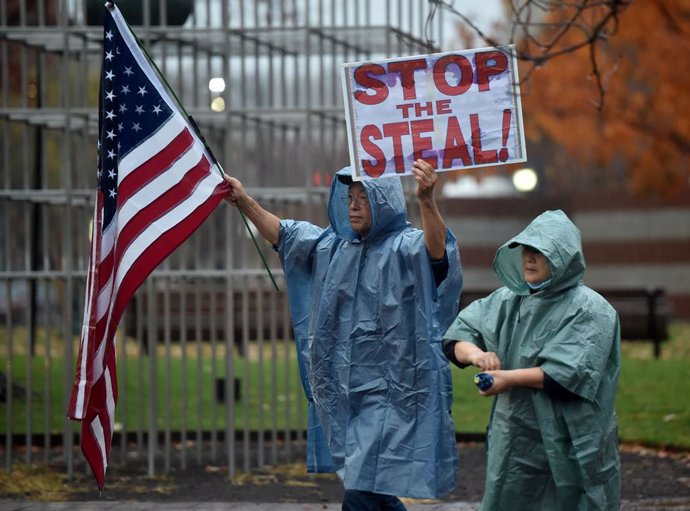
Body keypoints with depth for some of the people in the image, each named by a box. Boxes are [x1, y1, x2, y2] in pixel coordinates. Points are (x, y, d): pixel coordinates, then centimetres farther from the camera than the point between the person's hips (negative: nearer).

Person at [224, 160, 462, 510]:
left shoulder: (406, 247, -10)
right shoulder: (335, 246, 13)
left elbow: (437, 248, -31)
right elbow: (282, 236, 21)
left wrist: (426, 200, -49)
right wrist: (245, 203, 11)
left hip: (391, 392, -8)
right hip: (347, 390, 8)